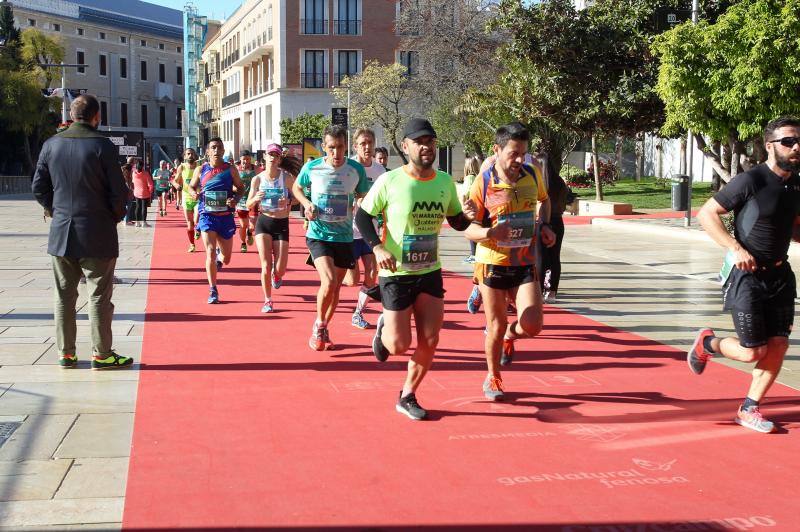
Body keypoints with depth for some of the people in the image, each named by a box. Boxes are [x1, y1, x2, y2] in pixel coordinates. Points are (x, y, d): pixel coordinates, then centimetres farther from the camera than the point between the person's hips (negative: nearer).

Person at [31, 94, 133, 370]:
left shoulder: (51, 145, 3)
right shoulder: (102, 145, -11)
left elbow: (39, 188, 6)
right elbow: (119, 191, -11)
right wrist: (116, 216, 6)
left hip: (60, 233, 4)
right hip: (97, 233, -4)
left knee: (64, 296, 11)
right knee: (99, 296, 3)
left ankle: (65, 352, 16)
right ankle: (102, 354, 7)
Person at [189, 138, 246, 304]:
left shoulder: (230, 169, 0)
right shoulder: (201, 170, 1)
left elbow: (240, 187, 7)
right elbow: (191, 186, 14)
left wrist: (235, 199, -13)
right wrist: (194, 193, -10)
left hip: (226, 216, 1)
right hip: (207, 215, -1)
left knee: (226, 258, 9)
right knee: (210, 251, -14)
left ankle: (218, 259, 49)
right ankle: (213, 290, -5)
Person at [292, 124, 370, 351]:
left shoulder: (357, 170, -4)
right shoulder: (311, 168, -6)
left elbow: (364, 198, 9)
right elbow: (296, 188, 13)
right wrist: (306, 203, -7)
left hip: (344, 236, 3)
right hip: (318, 235, -3)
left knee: (336, 287, 11)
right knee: (329, 281, -20)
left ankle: (324, 329, 33)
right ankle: (318, 325, 4)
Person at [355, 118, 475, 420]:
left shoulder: (445, 182, 1)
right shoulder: (389, 181, -13)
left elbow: (456, 222, 13)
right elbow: (362, 216, -5)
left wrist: (468, 216, -10)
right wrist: (378, 248, -19)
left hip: (430, 273, 4)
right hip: (396, 273, -4)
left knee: (429, 342, 1)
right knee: (399, 345, -4)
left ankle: (407, 397, 20)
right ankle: (383, 328, 32)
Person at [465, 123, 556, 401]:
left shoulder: (533, 175, -2)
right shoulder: (483, 184, -12)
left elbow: (544, 200, 21)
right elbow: (468, 229, -8)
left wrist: (544, 225, 3)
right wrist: (490, 232, -29)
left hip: (525, 265, 3)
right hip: (493, 264, -3)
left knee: (532, 326, -9)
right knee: (496, 326, 6)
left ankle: (509, 335, 28)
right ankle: (493, 377, 30)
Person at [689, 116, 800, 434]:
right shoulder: (750, 181, -16)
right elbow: (706, 214, -13)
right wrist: (735, 248, -22)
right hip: (747, 276, -6)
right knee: (752, 352, -5)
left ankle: (749, 410, 18)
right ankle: (708, 343, 26)